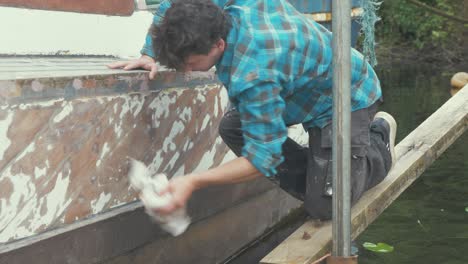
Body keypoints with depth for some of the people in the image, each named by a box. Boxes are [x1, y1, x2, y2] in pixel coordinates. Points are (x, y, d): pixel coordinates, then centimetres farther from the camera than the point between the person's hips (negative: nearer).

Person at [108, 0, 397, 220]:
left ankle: (380, 139, 12)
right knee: (232, 128, 0)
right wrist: (150, 55, -10)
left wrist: (193, 182, -34)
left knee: (325, 208, -13)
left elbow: (263, 157, -34)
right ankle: (319, 180, 10)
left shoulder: (253, 74, -41)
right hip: (310, 81, 9)